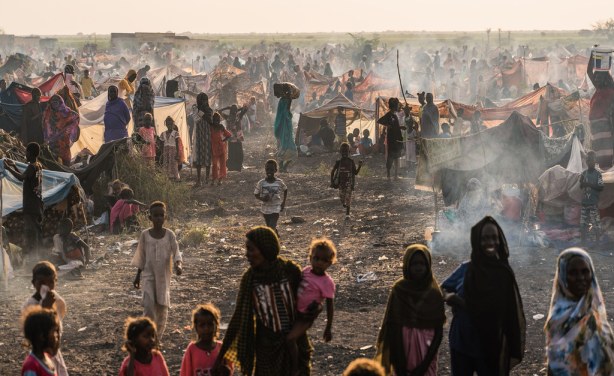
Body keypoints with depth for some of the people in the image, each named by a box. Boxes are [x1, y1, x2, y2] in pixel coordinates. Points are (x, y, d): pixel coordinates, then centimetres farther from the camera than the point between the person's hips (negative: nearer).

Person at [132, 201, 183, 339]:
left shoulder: (170, 235, -3)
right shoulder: (145, 235, -1)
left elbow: (176, 252, -7)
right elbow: (141, 257, 6)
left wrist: (178, 265, -28)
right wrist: (137, 276, 7)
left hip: (164, 276, 1)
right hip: (149, 275, -1)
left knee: (162, 306, 6)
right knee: (148, 304, -15)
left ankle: (158, 336, 20)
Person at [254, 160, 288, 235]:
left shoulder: (279, 182, -9)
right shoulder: (261, 183, -10)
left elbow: (285, 190, 10)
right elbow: (256, 194, -1)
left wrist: (283, 202, 4)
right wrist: (262, 198, -21)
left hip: (276, 209, -2)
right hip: (265, 209, 2)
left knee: (272, 227, -15)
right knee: (270, 228, 16)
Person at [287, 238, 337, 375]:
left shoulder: (327, 282, -18)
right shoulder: (306, 271, -3)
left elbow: (330, 306, -12)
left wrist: (328, 328, -10)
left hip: (306, 317, -7)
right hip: (295, 312, 7)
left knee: (290, 338, -23)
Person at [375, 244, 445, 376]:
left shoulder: (434, 293, -2)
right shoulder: (399, 290, -5)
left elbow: (439, 331, -3)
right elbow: (392, 327, -6)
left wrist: (426, 363, -12)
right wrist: (399, 364, -12)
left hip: (426, 347, 1)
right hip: (403, 344, -1)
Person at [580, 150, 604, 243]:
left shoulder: (597, 174, -4)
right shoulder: (584, 173, 10)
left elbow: (601, 188, -8)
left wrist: (590, 185, -18)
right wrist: (582, 182, -4)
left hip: (594, 202, -5)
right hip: (584, 202, 5)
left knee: (596, 222, -7)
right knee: (583, 222, 8)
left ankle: (597, 240, -2)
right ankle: (583, 240, 16)